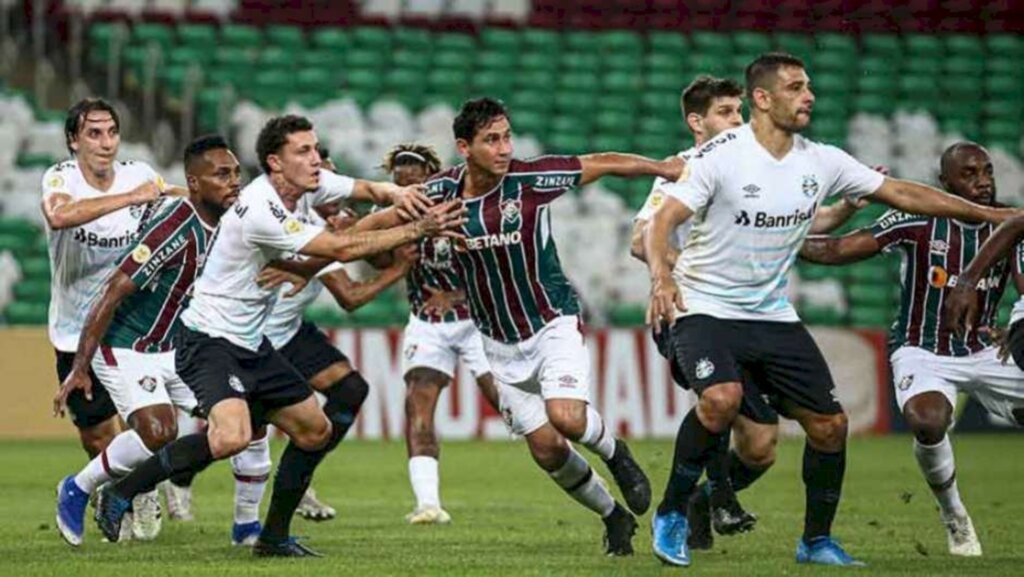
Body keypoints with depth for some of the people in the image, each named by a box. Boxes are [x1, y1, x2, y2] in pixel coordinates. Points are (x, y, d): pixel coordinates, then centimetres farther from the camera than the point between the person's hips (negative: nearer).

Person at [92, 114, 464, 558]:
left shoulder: (306, 185, 1)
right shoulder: (261, 211, -26)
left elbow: (367, 190, 10)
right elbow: (342, 248, -24)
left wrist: (395, 194, -15)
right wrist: (416, 231, -20)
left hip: (251, 345, 10)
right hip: (209, 339, -10)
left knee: (316, 430, 14)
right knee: (232, 437, -31)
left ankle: (274, 536, 24)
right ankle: (121, 493, -17)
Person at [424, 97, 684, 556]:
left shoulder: (530, 179, -15)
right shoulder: (440, 191, -10)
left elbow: (603, 164, -4)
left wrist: (665, 168, -2)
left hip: (553, 324, -3)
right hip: (499, 343, 3)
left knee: (566, 417, -26)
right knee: (544, 447, -1)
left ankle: (614, 452, 9)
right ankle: (614, 517, 22)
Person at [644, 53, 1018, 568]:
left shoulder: (821, 162, 1)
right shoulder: (722, 156, -15)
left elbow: (901, 193, 7)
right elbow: (664, 220, -19)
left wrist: (993, 214, 6)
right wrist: (661, 277, -40)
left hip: (772, 314, 6)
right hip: (705, 309, -6)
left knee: (829, 424, 0)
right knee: (722, 398, -32)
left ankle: (816, 541, 20)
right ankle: (672, 514, -13)